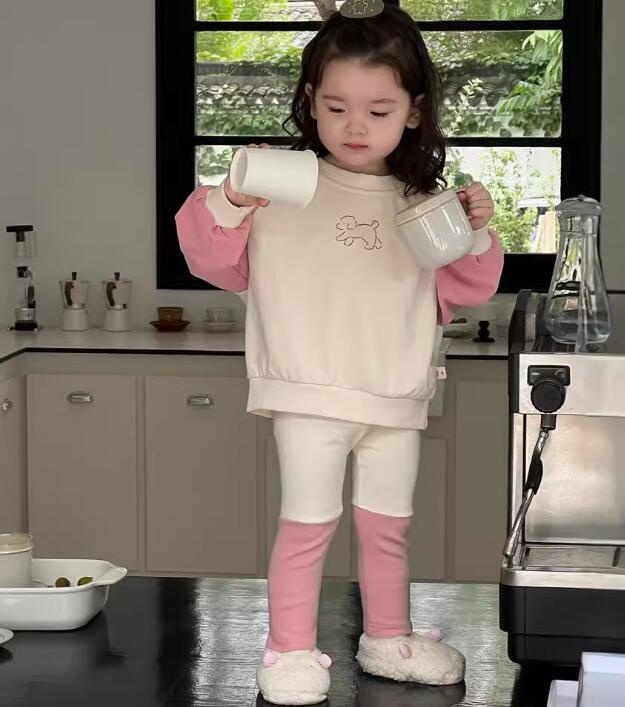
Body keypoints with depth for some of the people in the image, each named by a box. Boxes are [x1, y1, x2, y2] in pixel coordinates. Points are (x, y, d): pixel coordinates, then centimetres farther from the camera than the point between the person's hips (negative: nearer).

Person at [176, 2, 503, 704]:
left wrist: (475, 235, -5)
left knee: (388, 526, 13)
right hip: (309, 396, -3)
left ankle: (387, 639, 29)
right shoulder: (284, 188, -2)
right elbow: (218, 261, -4)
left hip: (395, 400, 4)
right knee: (307, 521, -4)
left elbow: (457, 292, 12)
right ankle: (290, 648, 9)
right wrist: (228, 203, -22)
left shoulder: (421, 204, 8)